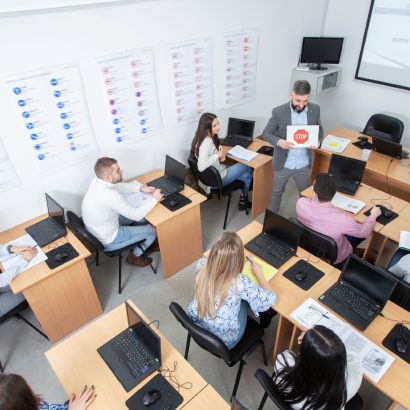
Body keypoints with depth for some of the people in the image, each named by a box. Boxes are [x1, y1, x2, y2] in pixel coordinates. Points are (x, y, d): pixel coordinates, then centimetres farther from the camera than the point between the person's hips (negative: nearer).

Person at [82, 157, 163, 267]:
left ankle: (147, 245, 37)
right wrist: (154, 199, -15)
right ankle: (135, 255, 26)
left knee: (143, 215, 19)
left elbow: (119, 186, 12)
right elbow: (137, 215, -27)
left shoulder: (97, 181, -9)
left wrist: (141, 188, 2)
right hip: (108, 240, -8)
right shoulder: (110, 195, -36)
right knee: (152, 230, 4)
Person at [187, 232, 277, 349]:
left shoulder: (202, 266, -22)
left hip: (196, 327, 4)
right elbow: (271, 299, -17)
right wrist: (258, 272, -5)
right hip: (224, 343, -4)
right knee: (244, 297, 15)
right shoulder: (239, 283, -35)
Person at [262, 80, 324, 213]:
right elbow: (266, 133, -10)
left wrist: (317, 142, -17)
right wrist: (279, 141, -31)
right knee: (277, 192, 19)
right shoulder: (279, 111, -17)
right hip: (283, 163, -2)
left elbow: (319, 130, 6)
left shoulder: (315, 109, -8)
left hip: (304, 164, 3)